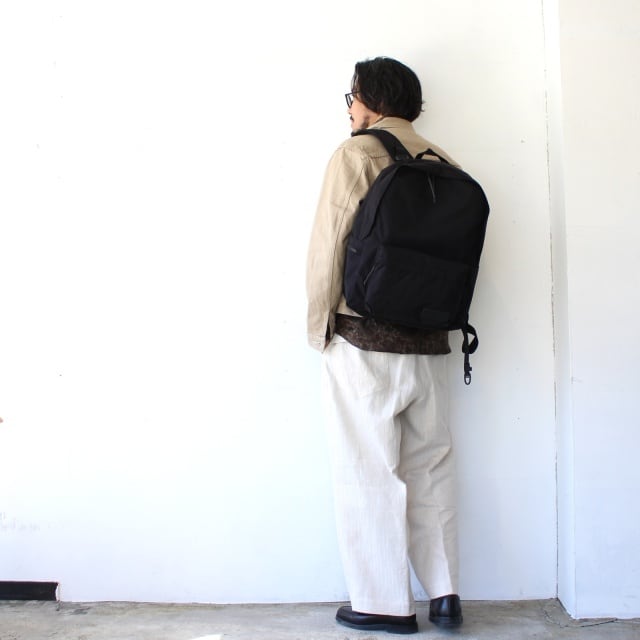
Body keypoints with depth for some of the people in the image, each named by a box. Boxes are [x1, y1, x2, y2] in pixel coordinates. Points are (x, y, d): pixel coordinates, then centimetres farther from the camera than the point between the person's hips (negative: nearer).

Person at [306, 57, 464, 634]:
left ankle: (386, 605, 11)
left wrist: (319, 326, 2)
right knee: (431, 466, 13)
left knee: (369, 473, 3)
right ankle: (445, 595, 18)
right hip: (430, 344, 6)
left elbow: (328, 247, -9)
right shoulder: (443, 163, 9)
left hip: (363, 342, -5)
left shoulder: (356, 155, -6)